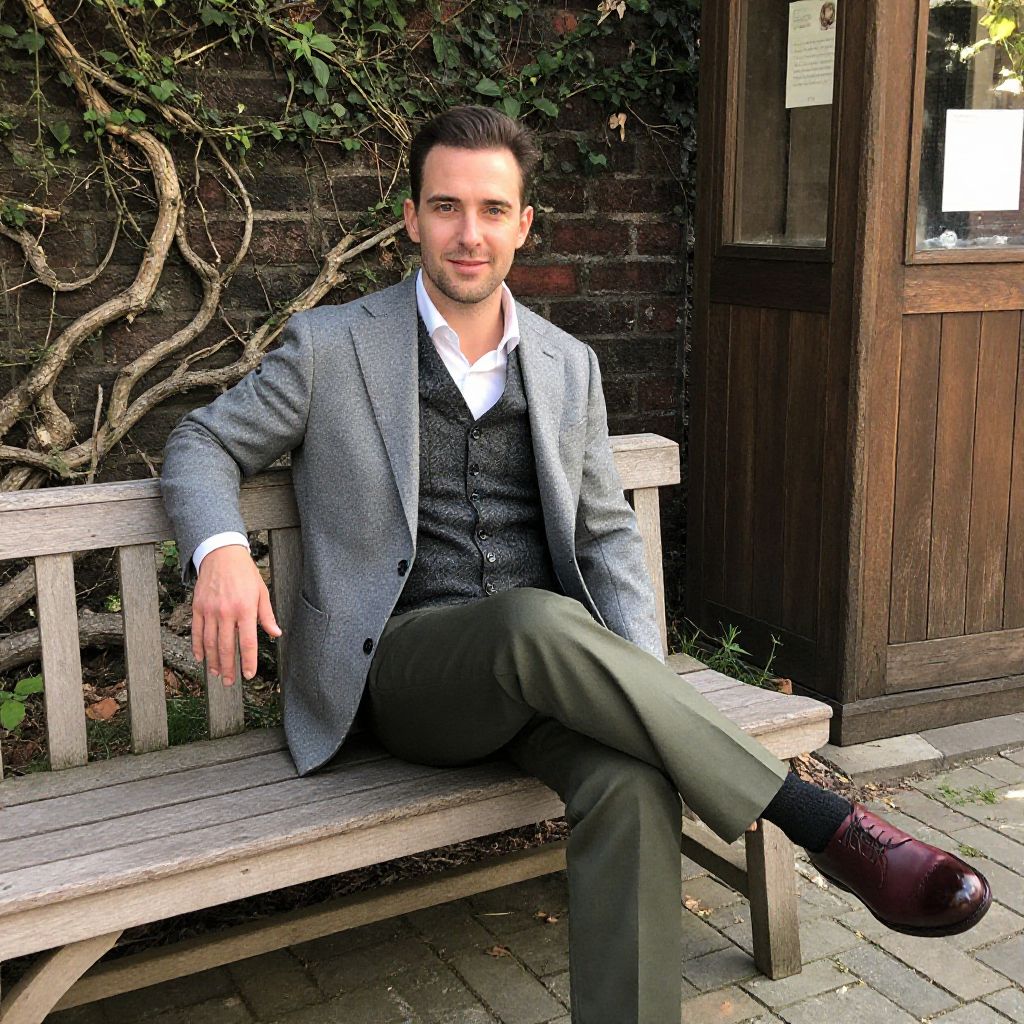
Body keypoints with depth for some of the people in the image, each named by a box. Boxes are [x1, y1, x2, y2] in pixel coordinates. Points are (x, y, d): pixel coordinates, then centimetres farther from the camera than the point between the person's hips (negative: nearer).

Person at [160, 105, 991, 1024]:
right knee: (541, 619, -37)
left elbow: (607, 534, 13)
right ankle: (825, 825, -29)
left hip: (545, 667, 3)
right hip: (408, 664, -3)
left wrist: (641, 677, -5)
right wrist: (220, 551, -16)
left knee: (631, 783, -32)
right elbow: (202, 445, 9)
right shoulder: (329, 347, 4)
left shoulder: (569, 366, 13)